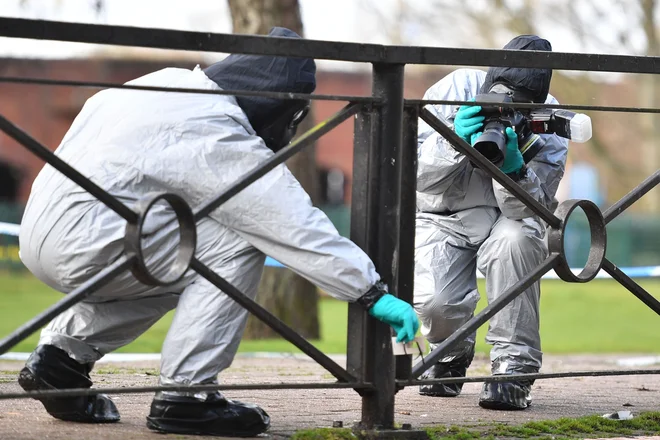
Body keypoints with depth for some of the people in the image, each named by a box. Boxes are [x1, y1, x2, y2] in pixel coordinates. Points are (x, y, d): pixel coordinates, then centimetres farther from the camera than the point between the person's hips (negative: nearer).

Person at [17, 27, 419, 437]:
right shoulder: (216, 134, -15)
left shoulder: (171, 82, 10)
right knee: (237, 247, -10)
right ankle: (185, 395, -8)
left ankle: (63, 351, 20)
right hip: (84, 243, -9)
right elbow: (295, 223, -17)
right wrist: (373, 292, -15)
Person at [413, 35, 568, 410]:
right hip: (445, 218, 0)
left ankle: (514, 369, -27)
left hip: (507, 218, 0)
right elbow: (418, 176, -19)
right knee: (434, 302, -28)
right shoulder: (456, 90, -18)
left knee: (517, 237, -37)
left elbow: (533, 209, -23)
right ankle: (452, 354, 12)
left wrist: (514, 167, -43)